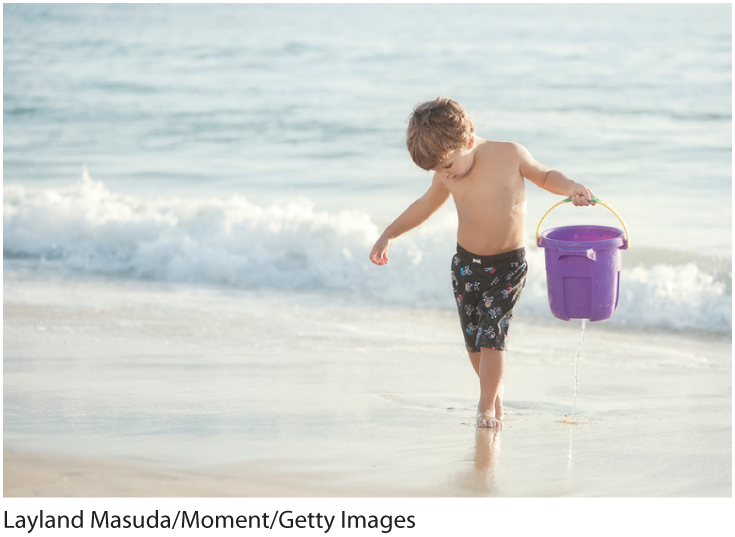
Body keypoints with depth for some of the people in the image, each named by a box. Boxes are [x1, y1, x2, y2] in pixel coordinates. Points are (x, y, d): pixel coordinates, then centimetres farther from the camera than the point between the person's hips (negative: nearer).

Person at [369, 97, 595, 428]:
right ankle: (494, 392, 27)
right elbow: (426, 205, 15)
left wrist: (570, 187, -16)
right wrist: (389, 235, 14)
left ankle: (486, 406, 0)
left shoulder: (511, 155, -13)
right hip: (466, 264, 4)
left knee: (491, 334, -12)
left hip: (508, 266, -3)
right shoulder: (445, 175, -4)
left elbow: (544, 177, 4)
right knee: (473, 339, 6)